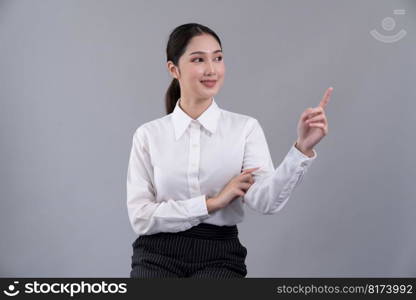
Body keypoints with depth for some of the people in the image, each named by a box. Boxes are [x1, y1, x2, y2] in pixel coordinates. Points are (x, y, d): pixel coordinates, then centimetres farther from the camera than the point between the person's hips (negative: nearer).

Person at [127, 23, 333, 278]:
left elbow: (265, 201, -15)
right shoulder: (148, 135, 2)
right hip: (158, 256, 0)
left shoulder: (245, 128, 0)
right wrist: (212, 202, -11)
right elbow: (140, 217, -4)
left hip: (219, 256, 0)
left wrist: (303, 148, -29)